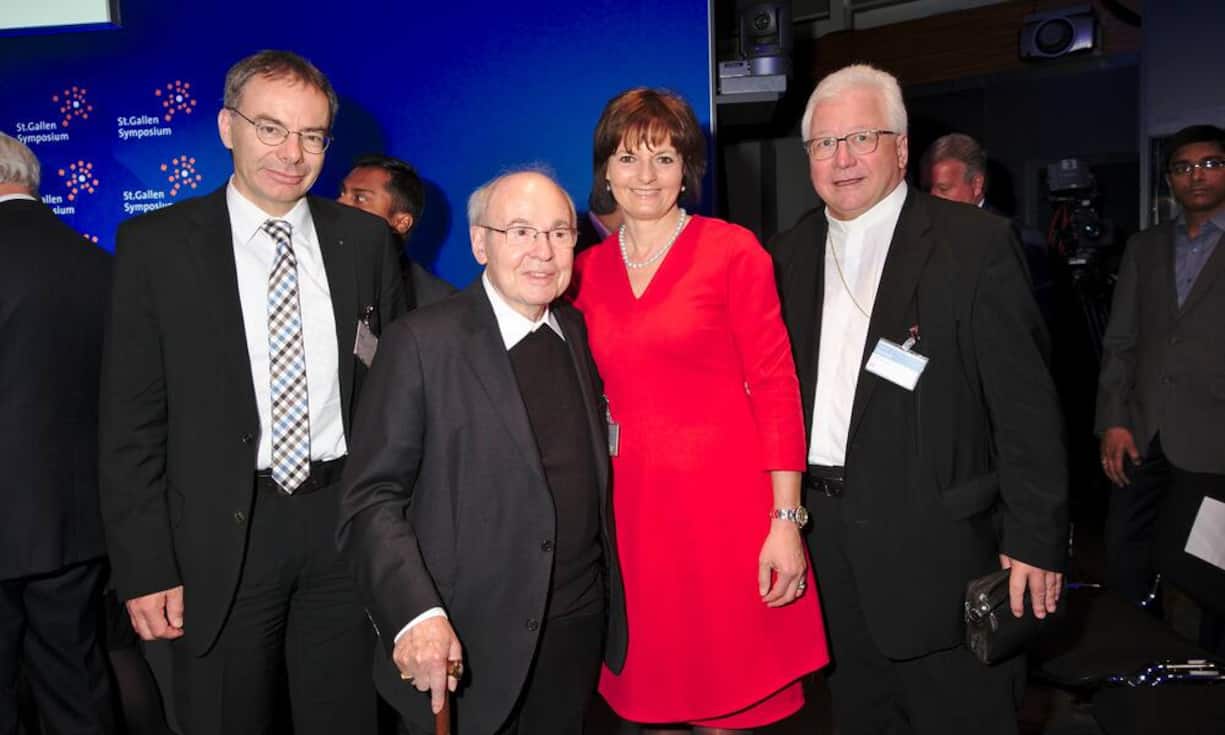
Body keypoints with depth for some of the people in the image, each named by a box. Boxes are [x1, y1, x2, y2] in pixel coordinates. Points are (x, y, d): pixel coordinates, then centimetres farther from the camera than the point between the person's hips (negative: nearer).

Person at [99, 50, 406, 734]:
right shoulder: (155, 244, -3)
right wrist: (146, 568, -7)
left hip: (346, 524, 2)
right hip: (221, 541, -1)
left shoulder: (366, 239, 3)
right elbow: (131, 422, -3)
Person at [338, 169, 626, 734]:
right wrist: (417, 614, -23)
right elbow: (373, 498, -13)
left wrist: (609, 599, 3)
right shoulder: (422, 342, -11)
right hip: (467, 645, -4)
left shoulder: (581, 334, 5)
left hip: (580, 625, 5)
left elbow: (590, 470, 9)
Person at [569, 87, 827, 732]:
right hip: (631, 505, 4)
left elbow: (775, 386, -6)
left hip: (723, 498, -3)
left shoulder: (733, 251, -3)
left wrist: (785, 521, -11)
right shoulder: (586, 270, 9)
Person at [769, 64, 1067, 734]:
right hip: (824, 536, 5)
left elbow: (1025, 401, -10)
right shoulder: (789, 253, 7)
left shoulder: (974, 243, -8)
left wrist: (1035, 539, -12)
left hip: (936, 538, -4)